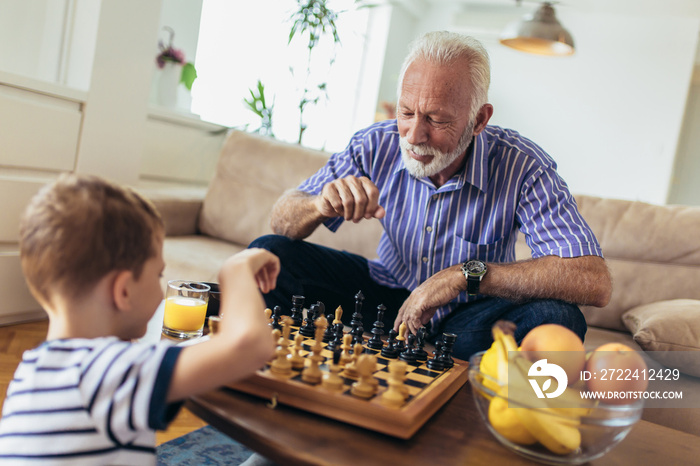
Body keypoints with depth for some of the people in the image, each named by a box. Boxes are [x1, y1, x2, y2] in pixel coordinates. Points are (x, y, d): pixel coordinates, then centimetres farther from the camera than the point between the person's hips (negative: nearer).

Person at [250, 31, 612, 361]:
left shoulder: (523, 167, -21)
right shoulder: (376, 146, -13)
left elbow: (594, 282, -30)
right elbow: (281, 222, -8)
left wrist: (466, 275, -34)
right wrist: (321, 204, -34)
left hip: (468, 314, -1)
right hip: (388, 291, 2)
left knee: (555, 317, -34)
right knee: (269, 254, -16)